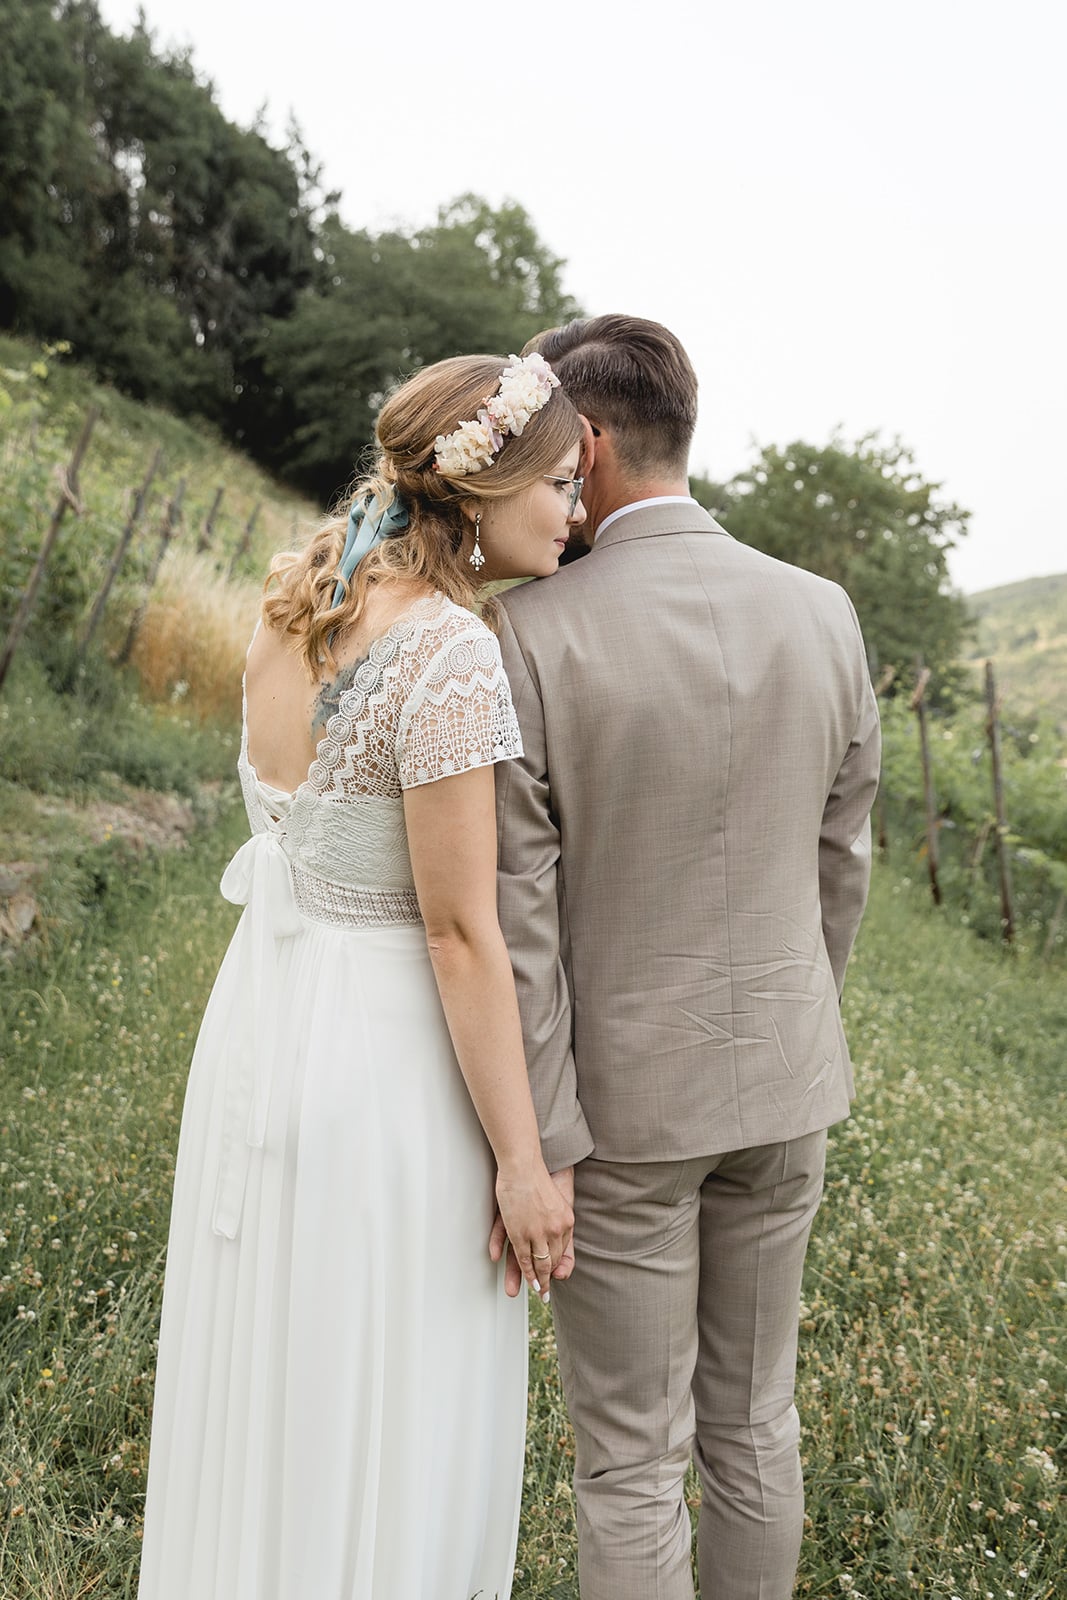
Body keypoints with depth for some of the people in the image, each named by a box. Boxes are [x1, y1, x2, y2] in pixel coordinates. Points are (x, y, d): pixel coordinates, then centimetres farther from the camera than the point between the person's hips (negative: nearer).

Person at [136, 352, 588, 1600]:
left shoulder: (297, 600, 2)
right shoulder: (452, 654, -22)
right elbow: (459, 929, -21)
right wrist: (521, 1160, -12)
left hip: (265, 1017, 8)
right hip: (393, 1043, -8)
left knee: (271, 1377, 26)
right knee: (390, 1410, 14)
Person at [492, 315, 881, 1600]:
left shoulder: (529, 634, -18)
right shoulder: (822, 613, -4)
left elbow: (518, 912, -18)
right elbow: (838, 865, 4)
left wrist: (535, 1147, -12)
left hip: (621, 1091, -4)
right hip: (780, 1076, 5)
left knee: (630, 1458, 12)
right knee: (752, 1417, 22)